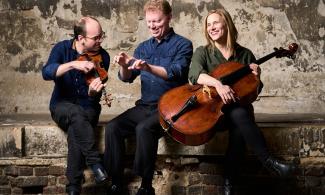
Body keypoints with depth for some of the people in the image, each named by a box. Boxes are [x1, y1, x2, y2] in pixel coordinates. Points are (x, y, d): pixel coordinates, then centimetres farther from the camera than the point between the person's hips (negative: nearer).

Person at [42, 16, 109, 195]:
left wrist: (93, 92, -34)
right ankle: (95, 162, -31)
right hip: (62, 105, 0)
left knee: (76, 128, -32)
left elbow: (95, 97, -10)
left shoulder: (102, 57, -6)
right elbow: (46, 73, -25)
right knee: (77, 114, -36)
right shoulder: (62, 48, -6)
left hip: (88, 106, 0)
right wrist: (73, 64, -36)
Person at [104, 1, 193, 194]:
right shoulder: (143, 47, 16)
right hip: (144, 106, 5)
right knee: (113, 127, -19)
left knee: (144, 128, -33)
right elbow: (127, 78, 11)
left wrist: (148, 67, -33)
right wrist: (124, 66, -12)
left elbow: (176, 72, -18)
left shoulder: (183, 45, -1)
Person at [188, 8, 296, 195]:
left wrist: (256, 78, -11)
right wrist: (218, 83, -35)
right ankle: (269, 161, -30)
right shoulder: (202, 52, 6)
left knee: (239, 129, -34)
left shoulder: (245, 55, 9)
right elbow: (194, 74, -18)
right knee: (239, 116, -35)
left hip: (239, 106, 2)